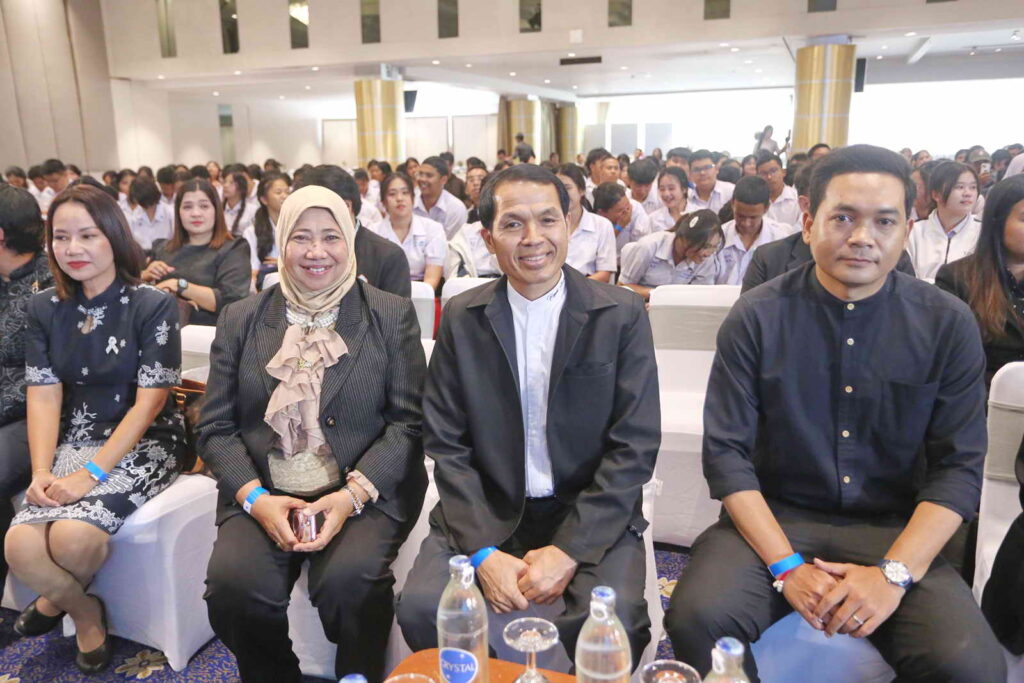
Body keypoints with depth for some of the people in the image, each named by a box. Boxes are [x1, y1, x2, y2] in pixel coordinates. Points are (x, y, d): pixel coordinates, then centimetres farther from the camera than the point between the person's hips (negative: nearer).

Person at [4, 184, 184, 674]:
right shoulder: (45, 308, 6)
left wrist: (91, 473, -19)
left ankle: (58, 598, 10)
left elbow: (149, 401, -12)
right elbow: (43, 394, 2)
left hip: (143, 444, -4)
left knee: (73, 535, -28)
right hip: (74, 443, 4)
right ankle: (85, 612, 9)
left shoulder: (153, 306, -9)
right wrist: (41, 472, -13)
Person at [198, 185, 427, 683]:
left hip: (367, 494, -2)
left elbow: (408, 421, -2)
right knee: (233, 585, -24)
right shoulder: (241, 319, 10)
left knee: (350, 581, -29)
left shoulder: (392, 315, 3)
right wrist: (255, 498, -10)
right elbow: (215, 426, 7)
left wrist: (352, 495, -16)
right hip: (262, 495, 3)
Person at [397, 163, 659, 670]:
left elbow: (635, 445, -6)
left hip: (592, 514, -1)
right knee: (419, 607, -20)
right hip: (486, 510, 2)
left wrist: (569, 550, -15)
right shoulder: (461, 318, 2)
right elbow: (446, 444, 0)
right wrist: (484, 552, -13)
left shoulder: (622, 314, -3)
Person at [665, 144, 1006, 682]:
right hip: (773, 517, -1)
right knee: (698, 617, -26)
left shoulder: (947, 325, 0)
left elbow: (958, 467, -1)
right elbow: (727, 453, -7)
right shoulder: (757, 316, -5)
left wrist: (894, 573, -14)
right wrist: (786, 566, -16)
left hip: (893, 530, 2)